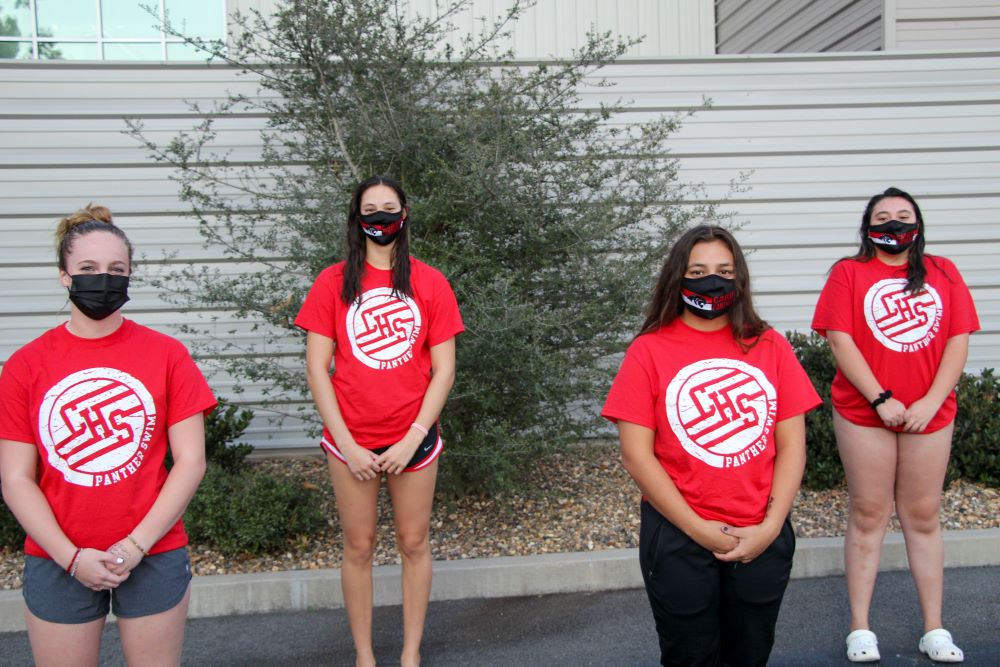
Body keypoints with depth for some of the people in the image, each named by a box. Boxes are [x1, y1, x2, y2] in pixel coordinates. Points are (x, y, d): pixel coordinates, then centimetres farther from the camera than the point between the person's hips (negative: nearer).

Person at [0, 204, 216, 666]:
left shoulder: (166, 354, -4)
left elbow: (191, 461, -5)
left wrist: (136, 546, -10)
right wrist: (72, 557, -10)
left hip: (154, 556, 0)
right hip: (58, 563, 1)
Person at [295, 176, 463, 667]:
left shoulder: (430, 283, 0)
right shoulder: (333, 283, -1)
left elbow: (443, 369, -1)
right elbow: (316, 368, -3)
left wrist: (413, 439, -9)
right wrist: (347, 444, -8)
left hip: (413, 437, 1)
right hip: (351, 439, 0)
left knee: (414, 543, 10)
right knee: (358, 547, 9)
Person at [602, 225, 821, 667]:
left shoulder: (770, 346, 2)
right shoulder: (648, 351, -5)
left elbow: (792, 446, 1)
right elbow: (636, 455, -9)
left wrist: (770, 527, -9)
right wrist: (698, 529, -12)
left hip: (762, 538, 2)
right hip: (679, 538, -2)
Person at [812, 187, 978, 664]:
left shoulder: (943, 273, 8)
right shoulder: (849, 272, 1)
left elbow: (958, 341, 1)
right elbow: (840, 340, -8)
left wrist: (931, 401, -11)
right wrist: (880, 399, -14)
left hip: (929, 413, 2)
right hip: (864, 413, -2)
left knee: (923, 517, 10)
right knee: (868, 516, 4)